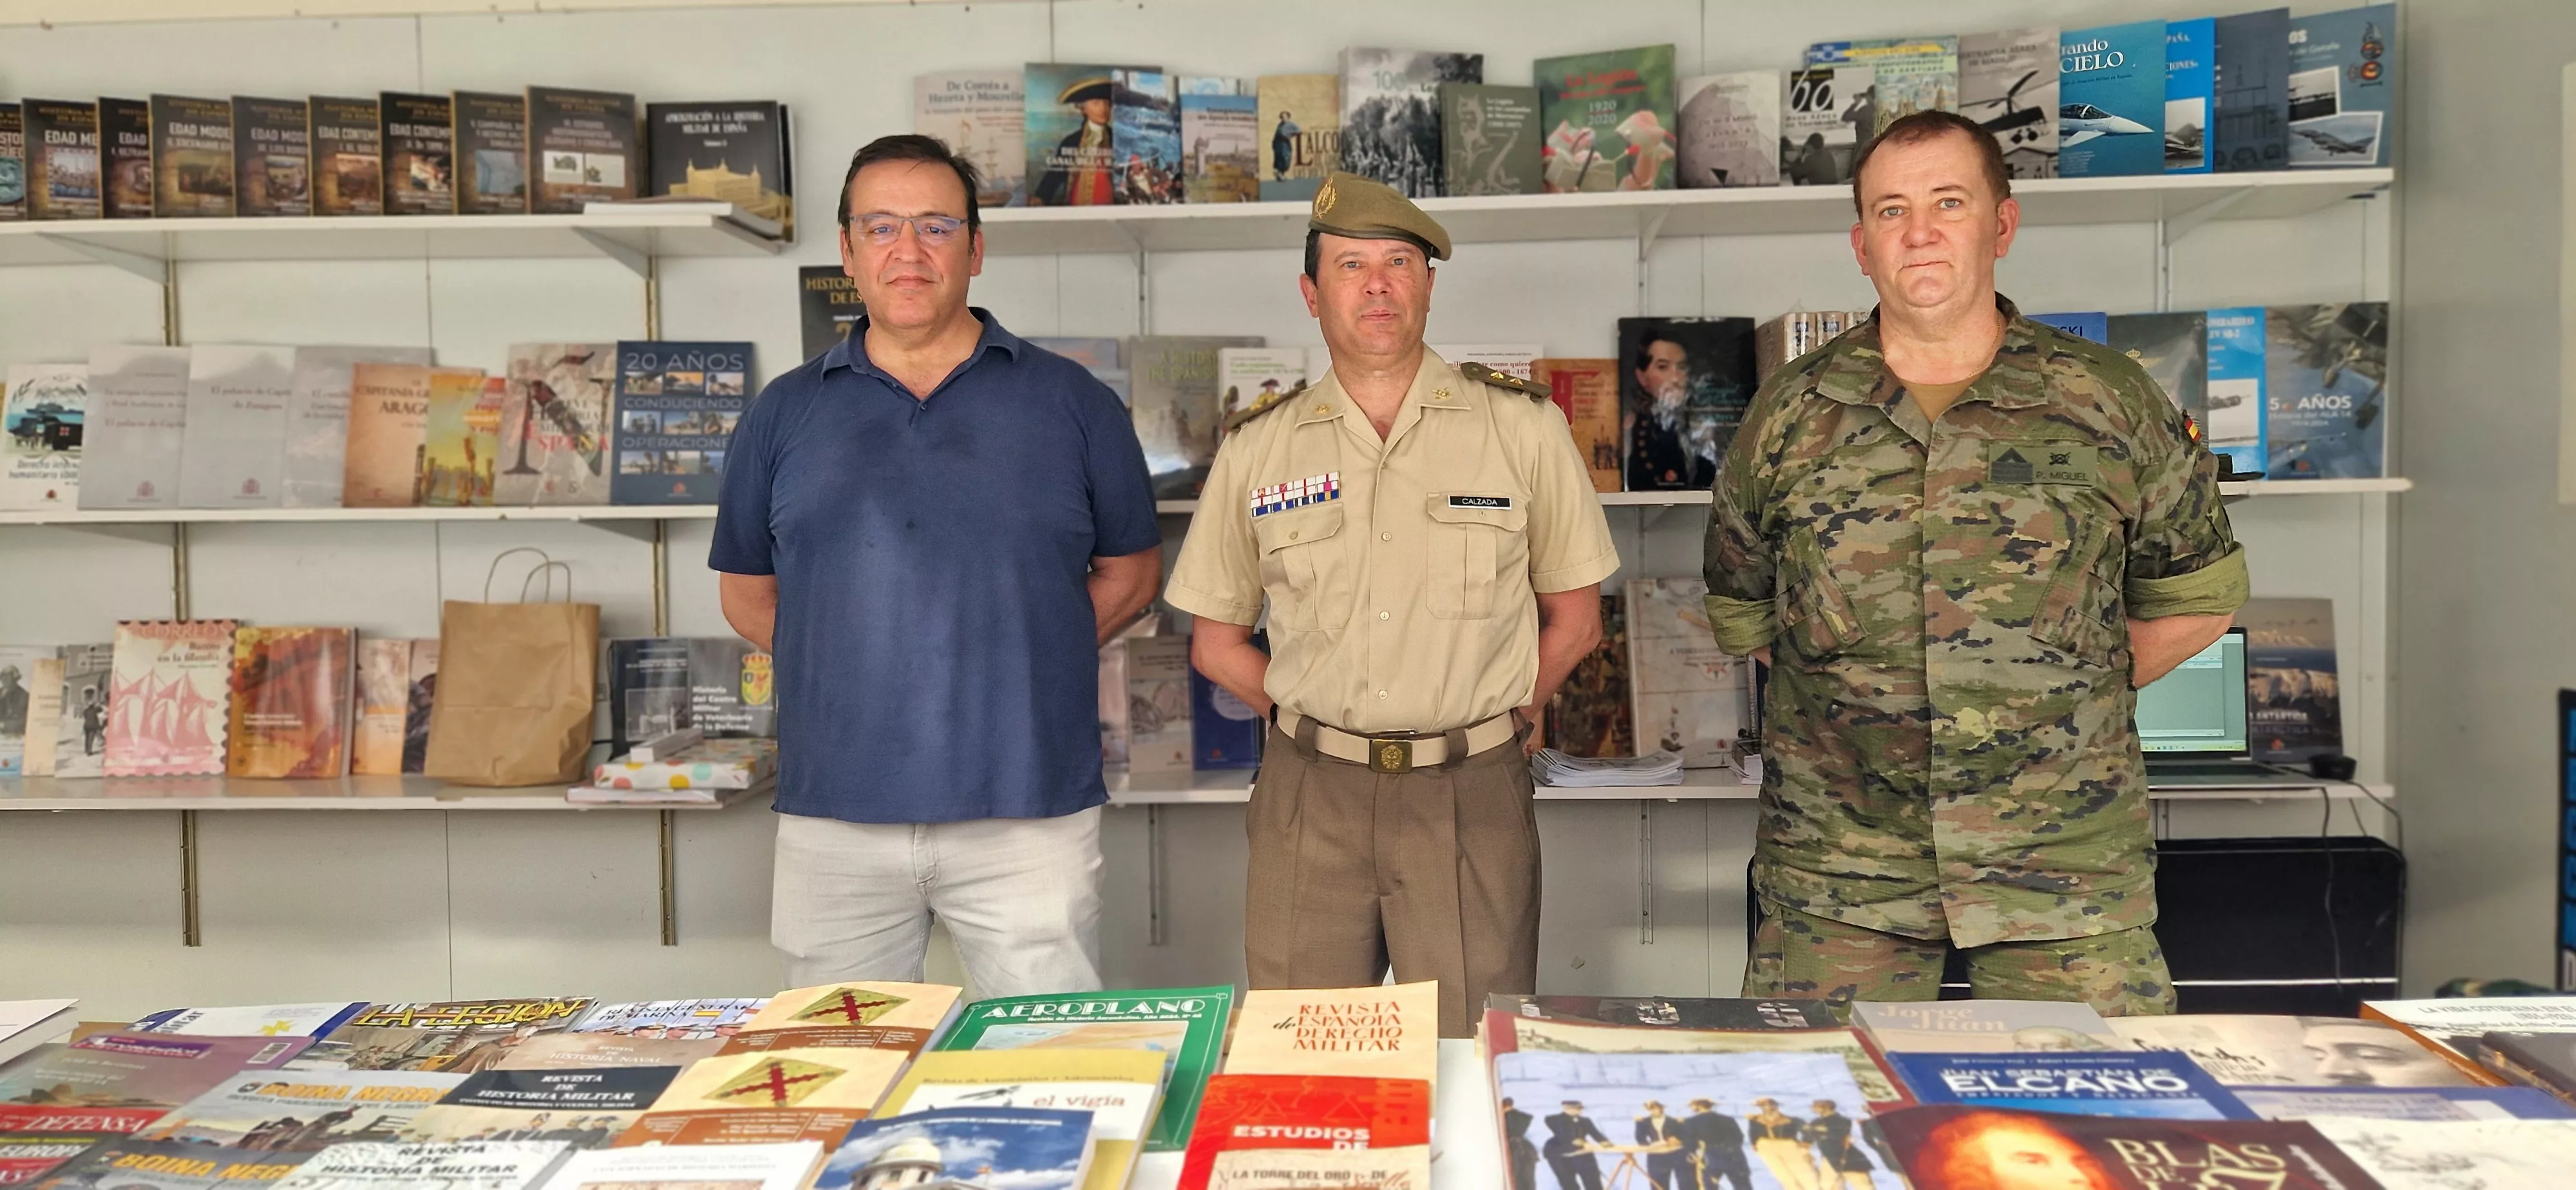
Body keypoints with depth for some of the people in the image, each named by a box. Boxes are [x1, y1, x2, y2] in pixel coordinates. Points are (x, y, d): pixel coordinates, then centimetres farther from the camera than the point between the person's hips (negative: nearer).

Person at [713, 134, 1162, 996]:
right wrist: (848, 667, 3)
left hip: (1028, 811, -1)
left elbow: (1130, 570, 13)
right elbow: (747, 594, 17)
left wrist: (1021, 657, 0)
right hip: (833, 816, 2)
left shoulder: (1071, 403, 6)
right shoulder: (784, 414, 11)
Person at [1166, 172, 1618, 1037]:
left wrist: (1491, 717, 1)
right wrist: (1318, 718, 3)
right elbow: (1217, 642, 12)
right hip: (1307, 800, 1)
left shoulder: (1522, 427, 3)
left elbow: (1574, 616, 9)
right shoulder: (1257, 450, 6)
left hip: (1470, 799, -1)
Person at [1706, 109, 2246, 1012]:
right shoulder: (1788, 416, 3)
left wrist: (2071, 692, 7)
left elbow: (2196, 599, 13)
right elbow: (1740, 608, 16)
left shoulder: (2112, 404, 2)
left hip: (2066, 869, 0)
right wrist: (1854, 693, 9)